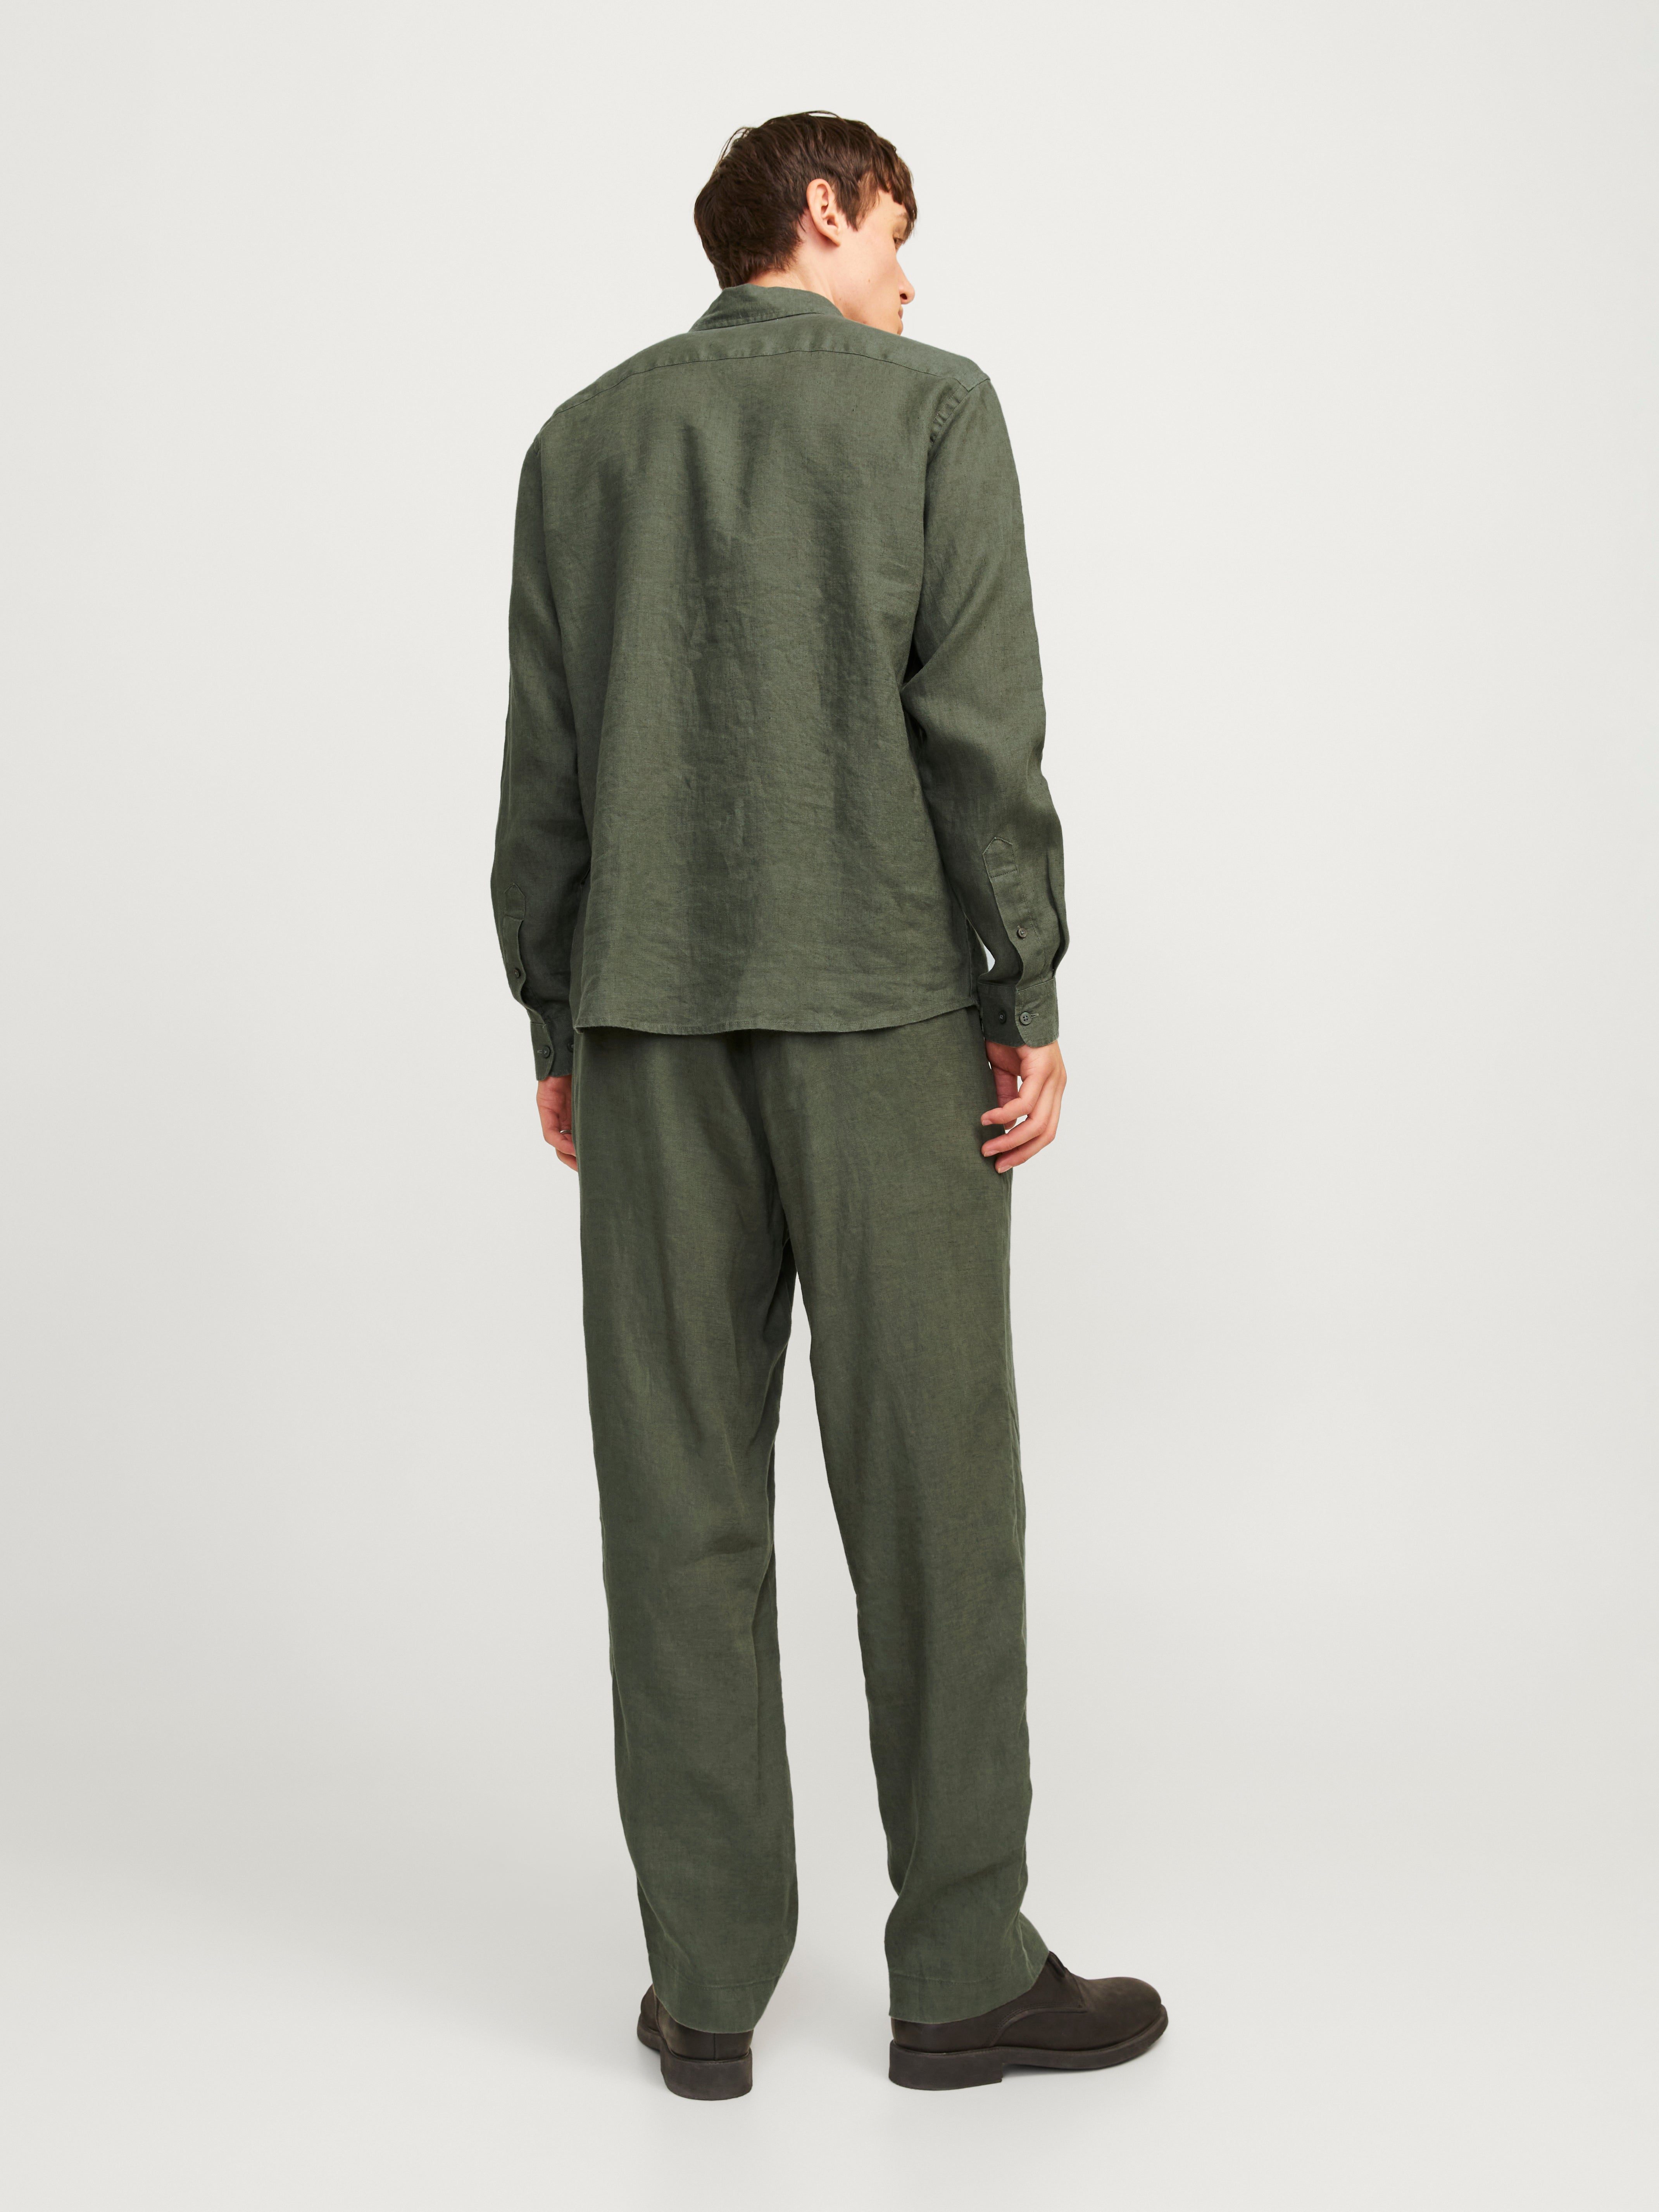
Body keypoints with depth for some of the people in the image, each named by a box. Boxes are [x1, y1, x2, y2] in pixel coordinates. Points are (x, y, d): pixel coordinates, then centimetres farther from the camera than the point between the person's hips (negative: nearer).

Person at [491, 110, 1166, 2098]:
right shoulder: (933, 408, 1)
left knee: (681, 1489, 5)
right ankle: (962, 1969, 10)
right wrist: (1034, 1003, -5)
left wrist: (556, 1024, 13)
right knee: (928, 1481, 2)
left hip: (651, 1008, 4)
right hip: (881, 1002, -3)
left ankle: (707, 1982, 10)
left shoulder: (584, 438, 12)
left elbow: (544, 764, 9)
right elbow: (979, 727, -8)